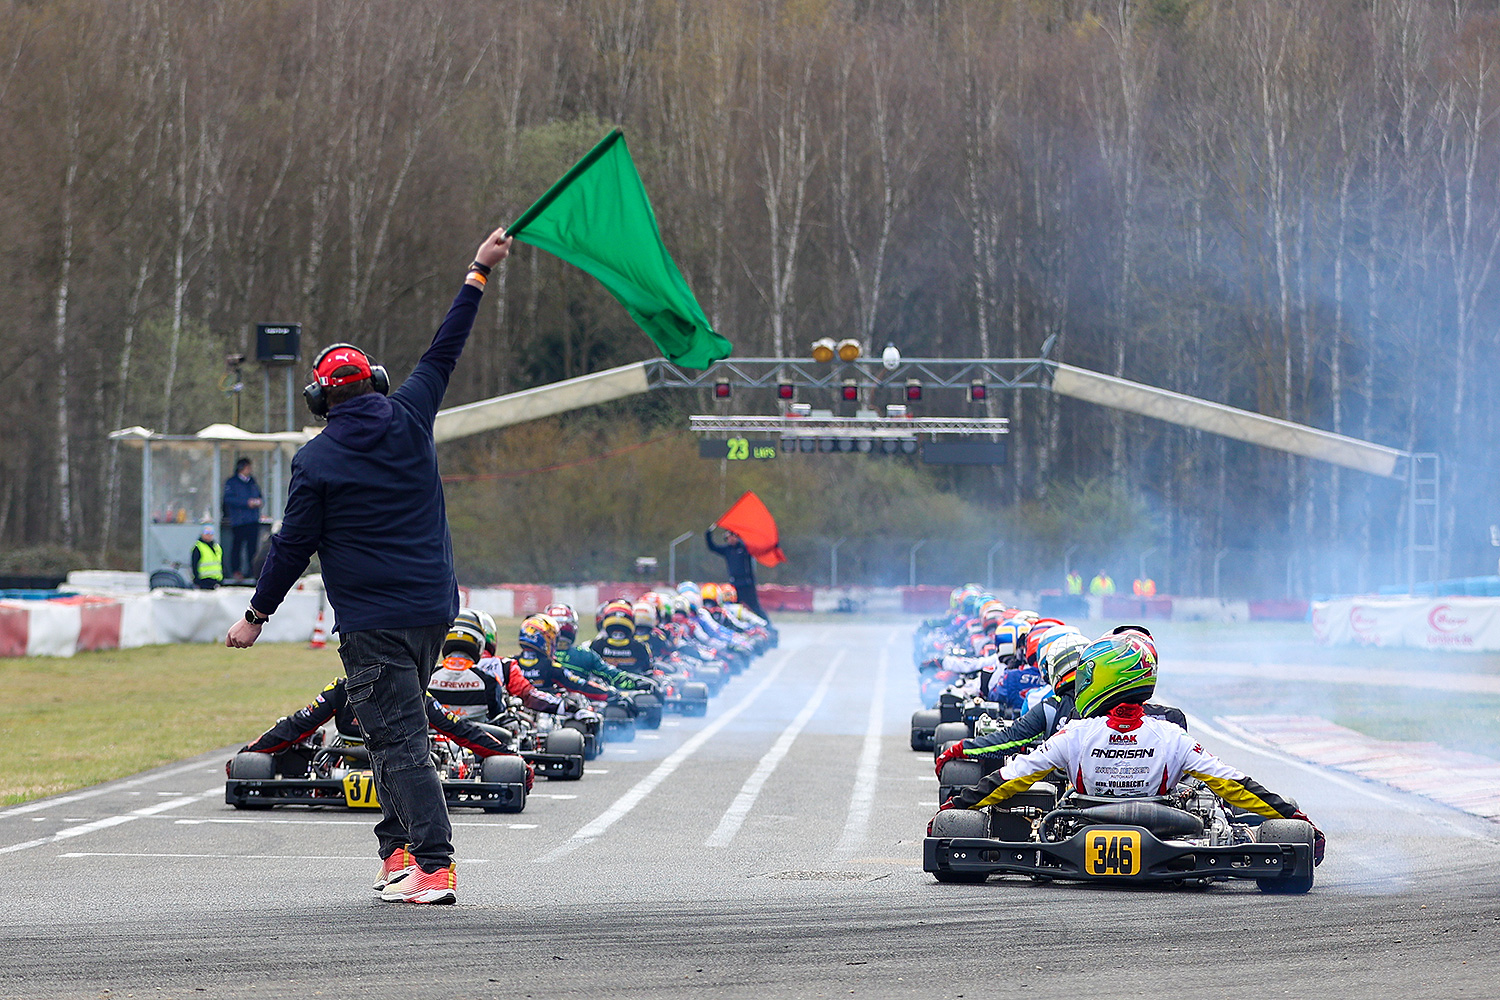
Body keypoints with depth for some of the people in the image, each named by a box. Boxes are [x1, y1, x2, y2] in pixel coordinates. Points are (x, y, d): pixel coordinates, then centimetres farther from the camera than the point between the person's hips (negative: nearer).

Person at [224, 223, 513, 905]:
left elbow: (292, 547, -3)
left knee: (398, 739, -8)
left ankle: (435, 867, -16)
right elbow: (444, 353, 16)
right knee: (394, 727, 19)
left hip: (372, 624, -6)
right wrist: (477, 275, 27)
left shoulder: (316, 461, -8)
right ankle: (400, 843, 20)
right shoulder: (409, 421, 4)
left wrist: (256, 614, 9)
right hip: (435, 612, 6)